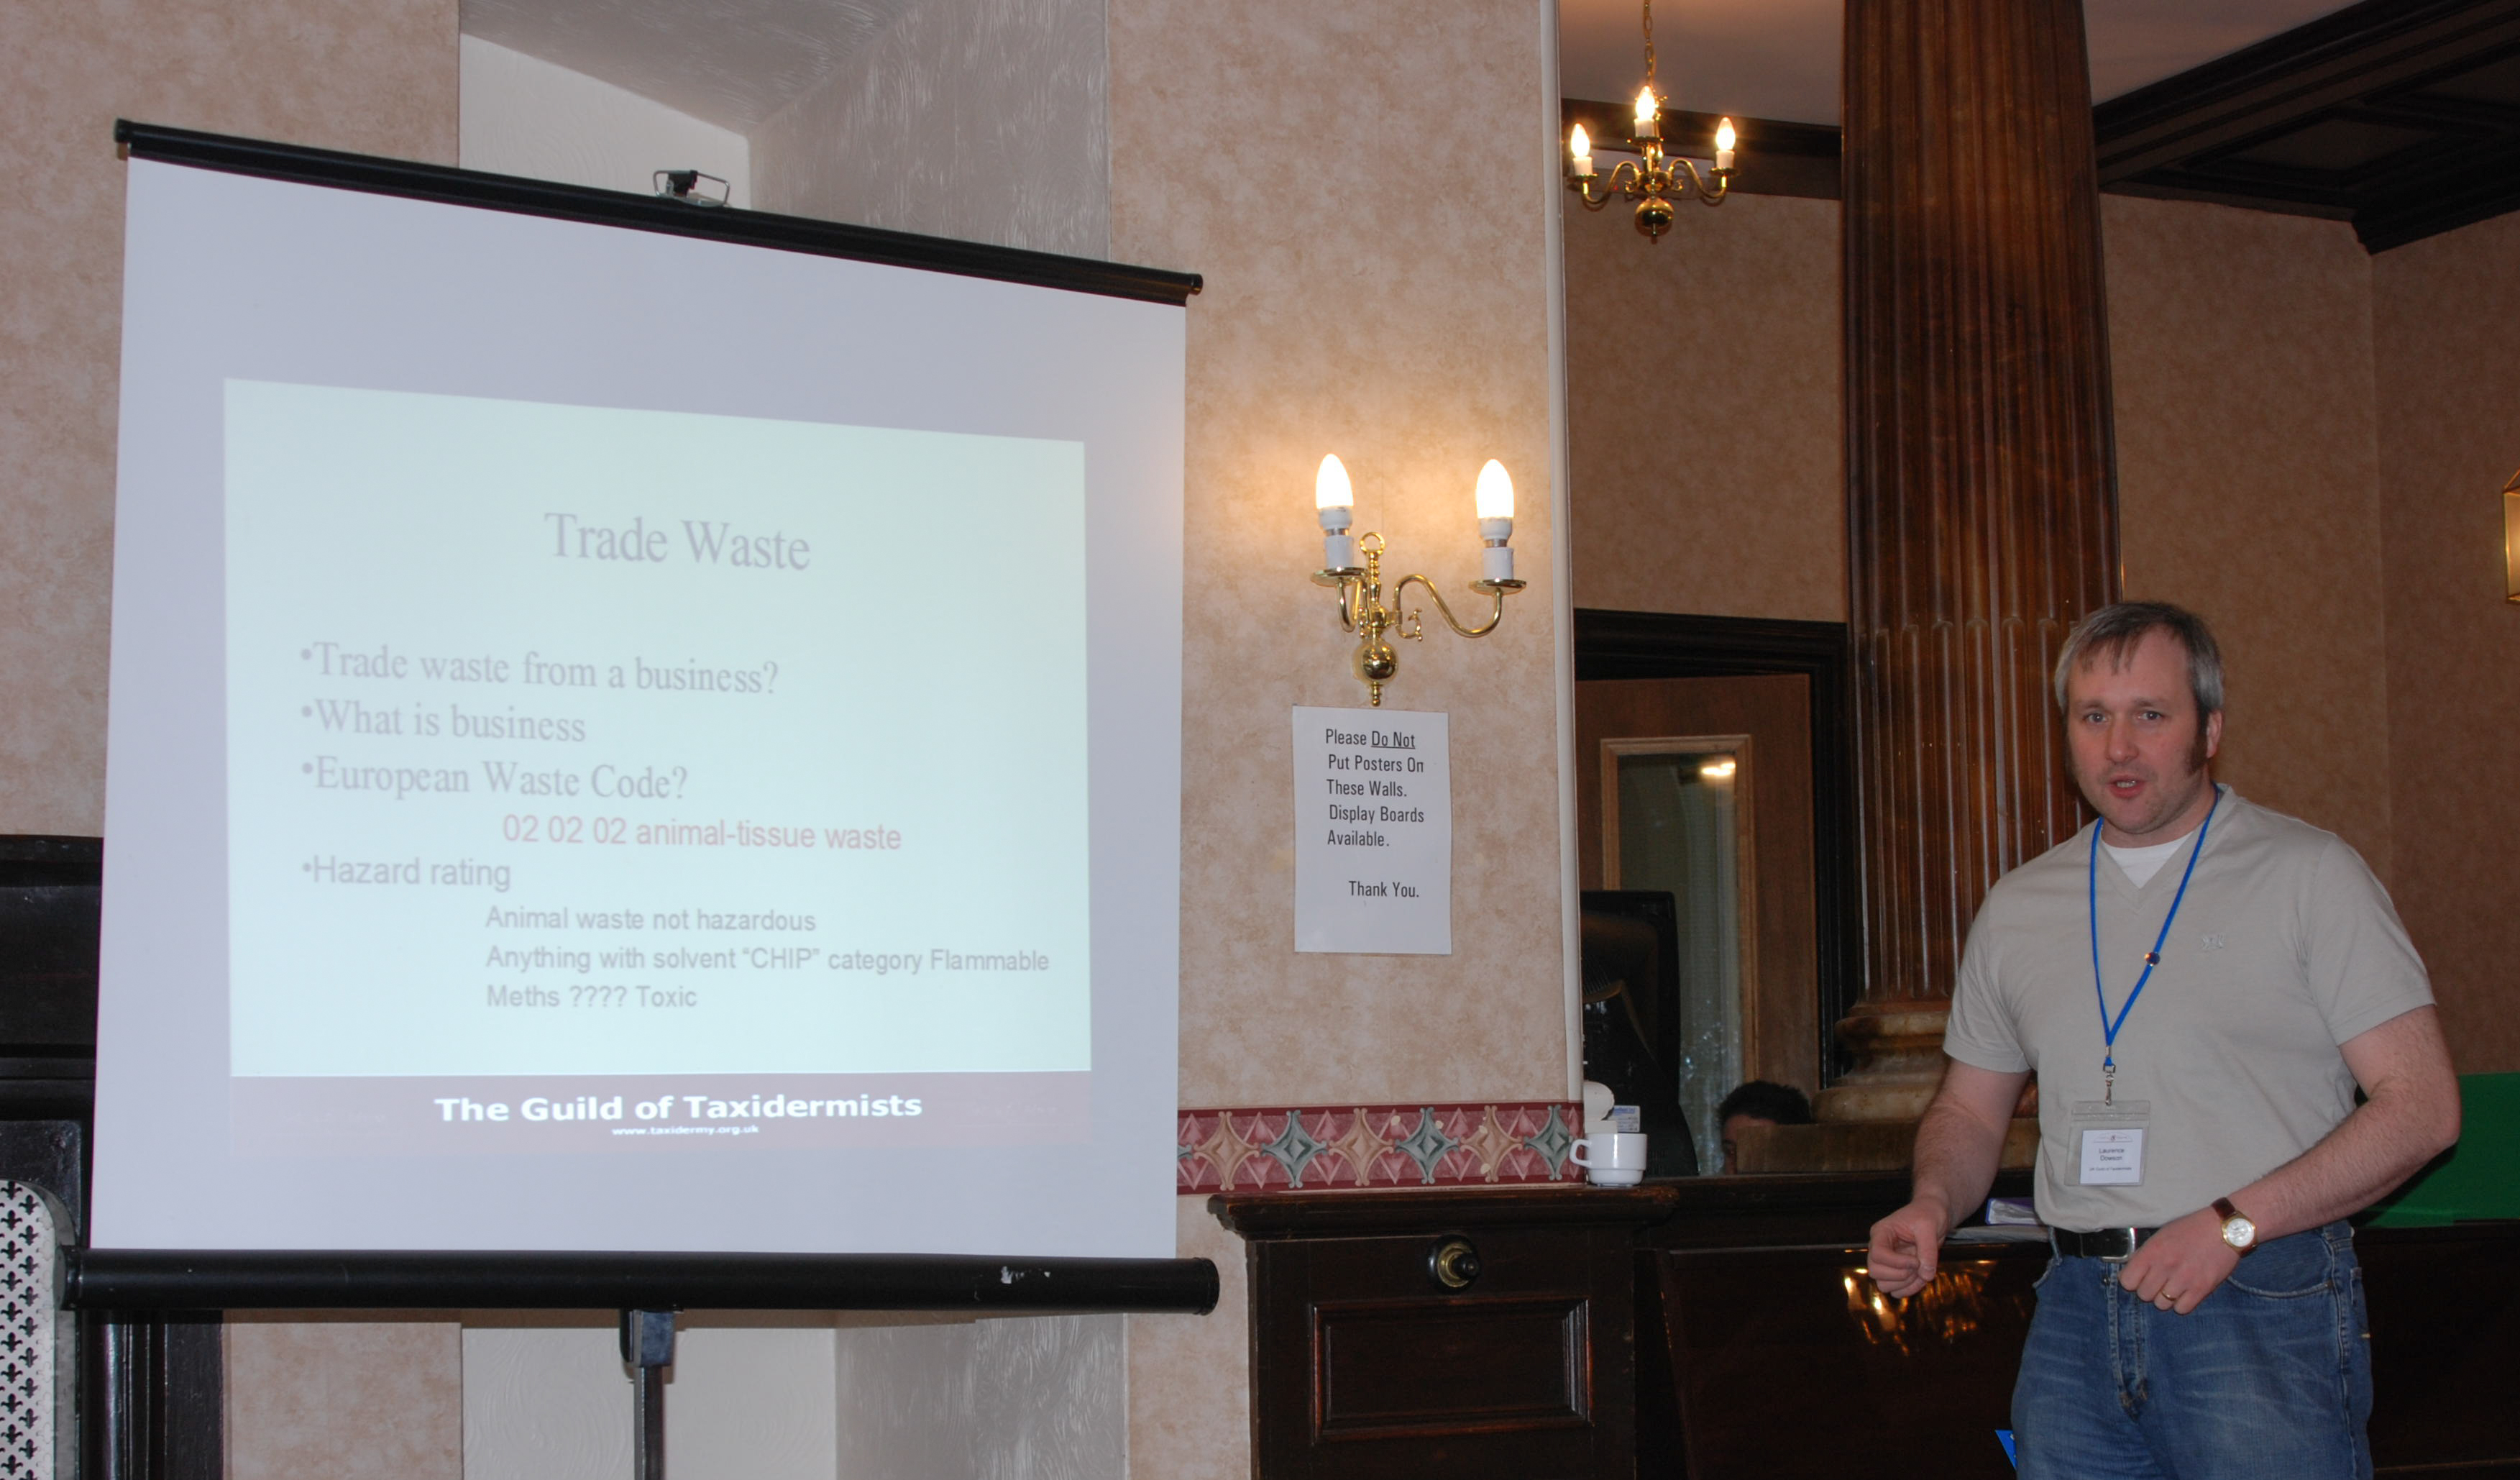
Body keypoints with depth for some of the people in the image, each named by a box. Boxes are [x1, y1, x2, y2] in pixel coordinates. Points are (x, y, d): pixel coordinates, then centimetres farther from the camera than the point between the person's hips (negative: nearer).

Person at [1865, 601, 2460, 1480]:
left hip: (2264, 1310, -4)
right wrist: (1932, 1206, 0)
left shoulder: (2308, 874, -1)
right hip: (2078, 1307, 4)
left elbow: (2422, 1107, -6)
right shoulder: (2018, 907, 14)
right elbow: (1970, 1111, 22)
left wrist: (2232, 1224, -15)